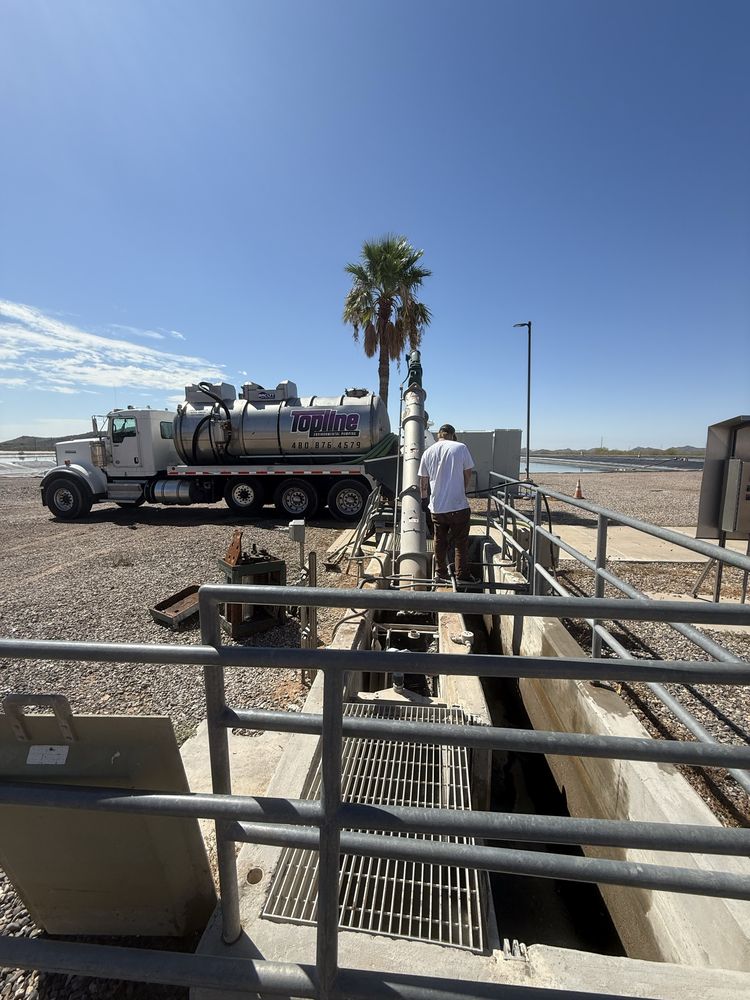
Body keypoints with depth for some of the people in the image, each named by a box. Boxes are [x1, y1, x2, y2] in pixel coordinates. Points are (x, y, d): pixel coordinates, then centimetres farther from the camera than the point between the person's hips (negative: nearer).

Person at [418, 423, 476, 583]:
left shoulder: (428, 452, 5)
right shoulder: (460, 447, -5)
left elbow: (423, 481, 10)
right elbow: (468, 474, 0)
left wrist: (424, 499, 23)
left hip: (436, 506, 3)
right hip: (458, 505, -3)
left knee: (440, 541, 15)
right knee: (461, 542, 8)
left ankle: (440, 573, 24)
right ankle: (462, 575, 14)